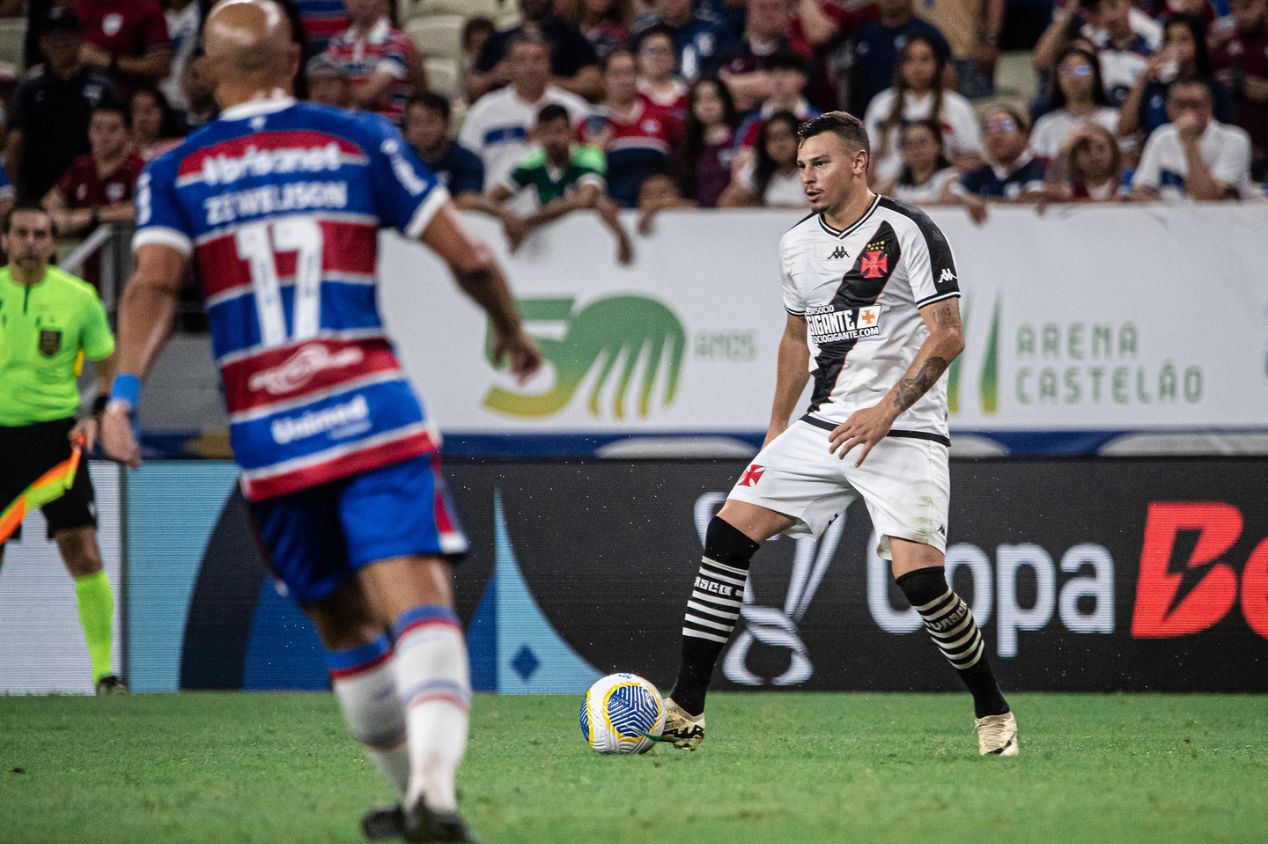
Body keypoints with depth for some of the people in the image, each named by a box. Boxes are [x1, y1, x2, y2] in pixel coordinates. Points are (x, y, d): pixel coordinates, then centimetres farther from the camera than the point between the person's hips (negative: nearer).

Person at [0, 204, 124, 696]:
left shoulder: (78, 299, -1)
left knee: (83, 554, -11)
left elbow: (110, 370, 7)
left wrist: (97, 417, -10)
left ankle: (103, 669, -5)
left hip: (56, 433, -1)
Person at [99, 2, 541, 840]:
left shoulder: (176, 172, 10)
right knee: (421, 605, -13)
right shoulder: (361, 141, 8)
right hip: (371, 408, -2)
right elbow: (469, 256, 7)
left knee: (346, 627, 18)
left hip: (264, 428, 2)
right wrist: (511, 329, 24)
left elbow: (154, 284, -8)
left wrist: (124, 393, -15)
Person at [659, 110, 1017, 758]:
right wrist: (778, 427, 23)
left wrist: (887, 409, -22)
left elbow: (947, 336, -13)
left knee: (919, 576, -20)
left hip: (903, 432, -6)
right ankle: (685, 711, -2)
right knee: (728, 532, -6)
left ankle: (993, 713, 1)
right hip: (823, 428, 6)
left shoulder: (908, 232, -9)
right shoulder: (797, 245, 12)